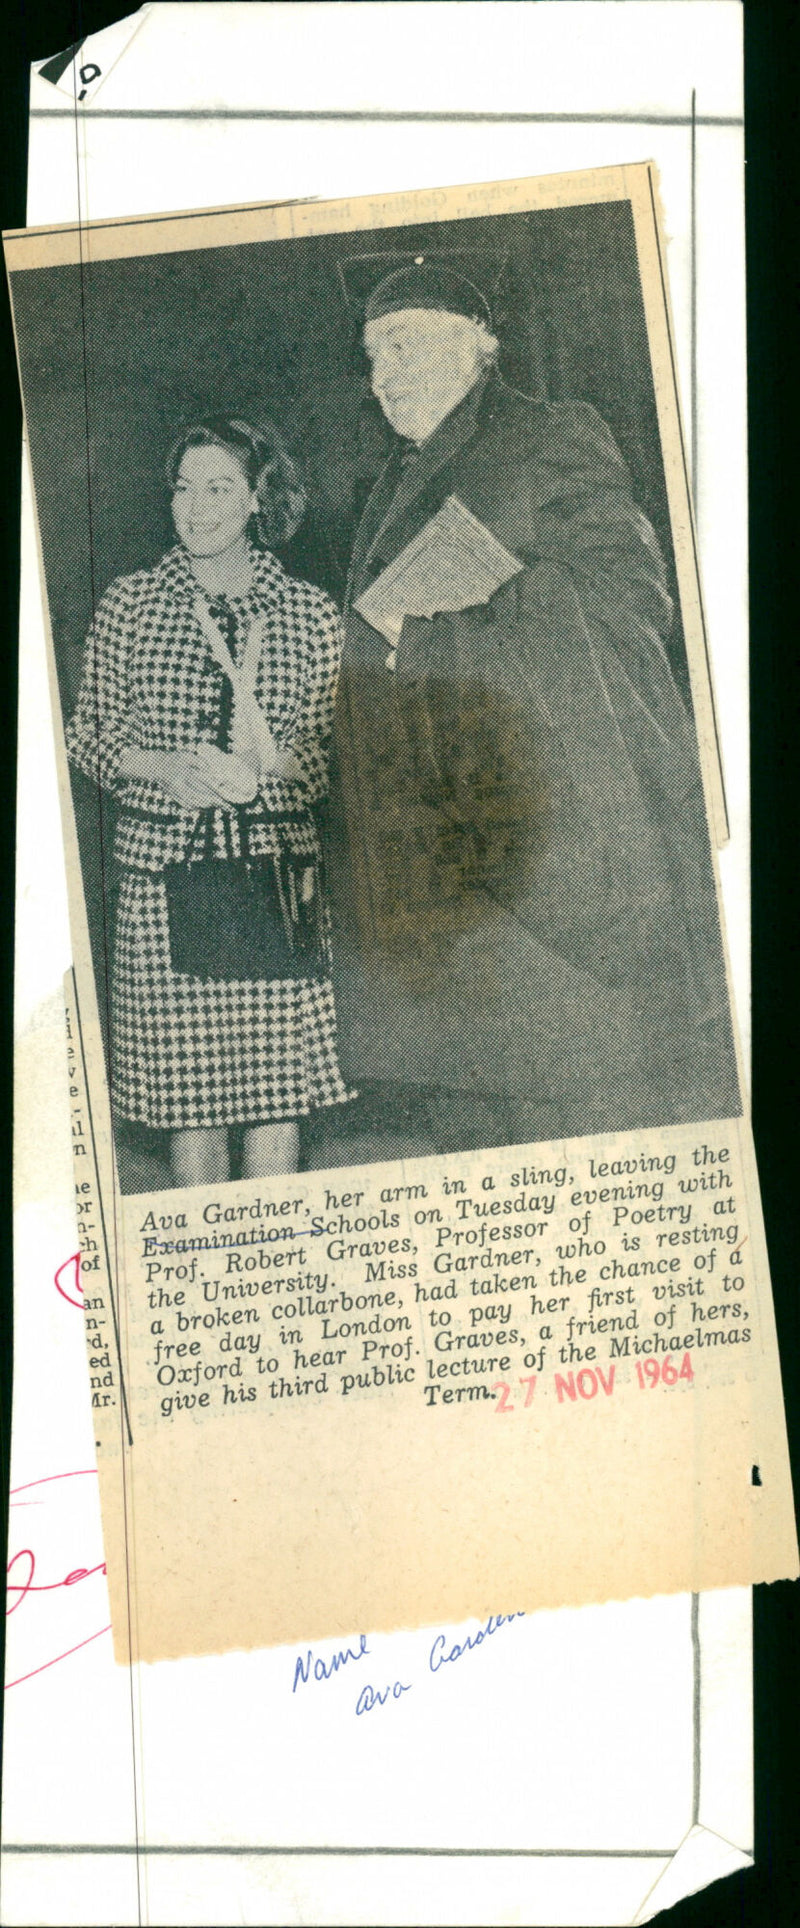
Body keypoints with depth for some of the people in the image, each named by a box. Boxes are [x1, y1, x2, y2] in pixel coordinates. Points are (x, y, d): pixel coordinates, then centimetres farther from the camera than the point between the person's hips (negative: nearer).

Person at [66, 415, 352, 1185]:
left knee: (279, 1081, 0)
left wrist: (264, 767, -13)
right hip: (165, 868, 0)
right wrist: (159, 768, -10)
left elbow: (333, 747, 7)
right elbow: (88, 735, 9)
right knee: (185, 1085, 2)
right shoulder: (128, 603, 7)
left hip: (277, 870, 0)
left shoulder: (311, 613, 7)